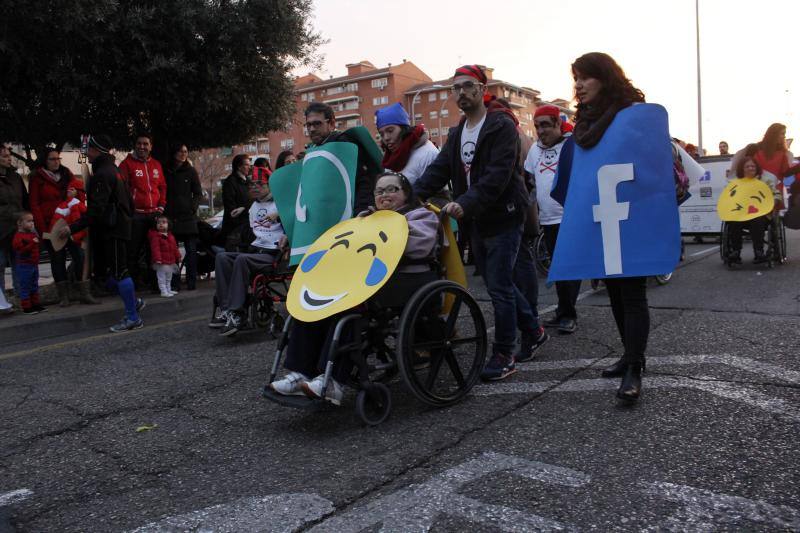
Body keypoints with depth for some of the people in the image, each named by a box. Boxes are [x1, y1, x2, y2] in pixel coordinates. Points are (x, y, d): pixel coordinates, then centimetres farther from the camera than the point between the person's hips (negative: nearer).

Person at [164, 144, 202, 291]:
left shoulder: (190, 171, 8)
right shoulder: (166, 171, 7)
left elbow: (198, 193, 9)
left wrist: (193, 207, -4)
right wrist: (164, 209, 0)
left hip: (188, 216, 0)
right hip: (170, 216, 0)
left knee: (191, 250, 0)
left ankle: (191, 282, 6)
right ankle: (174, 283, 4)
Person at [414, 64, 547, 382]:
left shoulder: (502, 126, -10)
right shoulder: (457, 133, 14)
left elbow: (497, 175, -23)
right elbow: (438, 170, 3)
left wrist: (465, 203, -35)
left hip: (503, 217, -8)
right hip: (477, 221, 8)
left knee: (499, 287, -6)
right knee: (500, 282, 15)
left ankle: (503, 355, 7)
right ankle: (533, 331, 34)